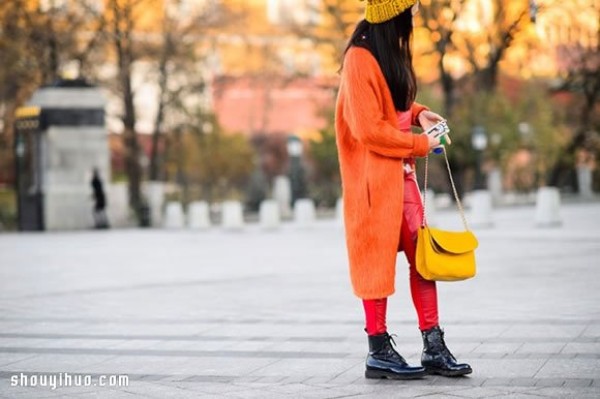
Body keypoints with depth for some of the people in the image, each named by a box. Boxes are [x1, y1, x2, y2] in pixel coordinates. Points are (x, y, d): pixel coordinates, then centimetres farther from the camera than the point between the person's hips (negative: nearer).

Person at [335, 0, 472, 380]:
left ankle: (434, 348, 11)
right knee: (378, 258, -1)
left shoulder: (392, 50, 12)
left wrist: (418, 113, 5)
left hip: (401, 170, 9)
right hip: (374, 174, -9)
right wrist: (420, 144, -12)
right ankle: (379, 352, 8)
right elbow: (369, 129, -19)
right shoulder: (360, 58, -16)